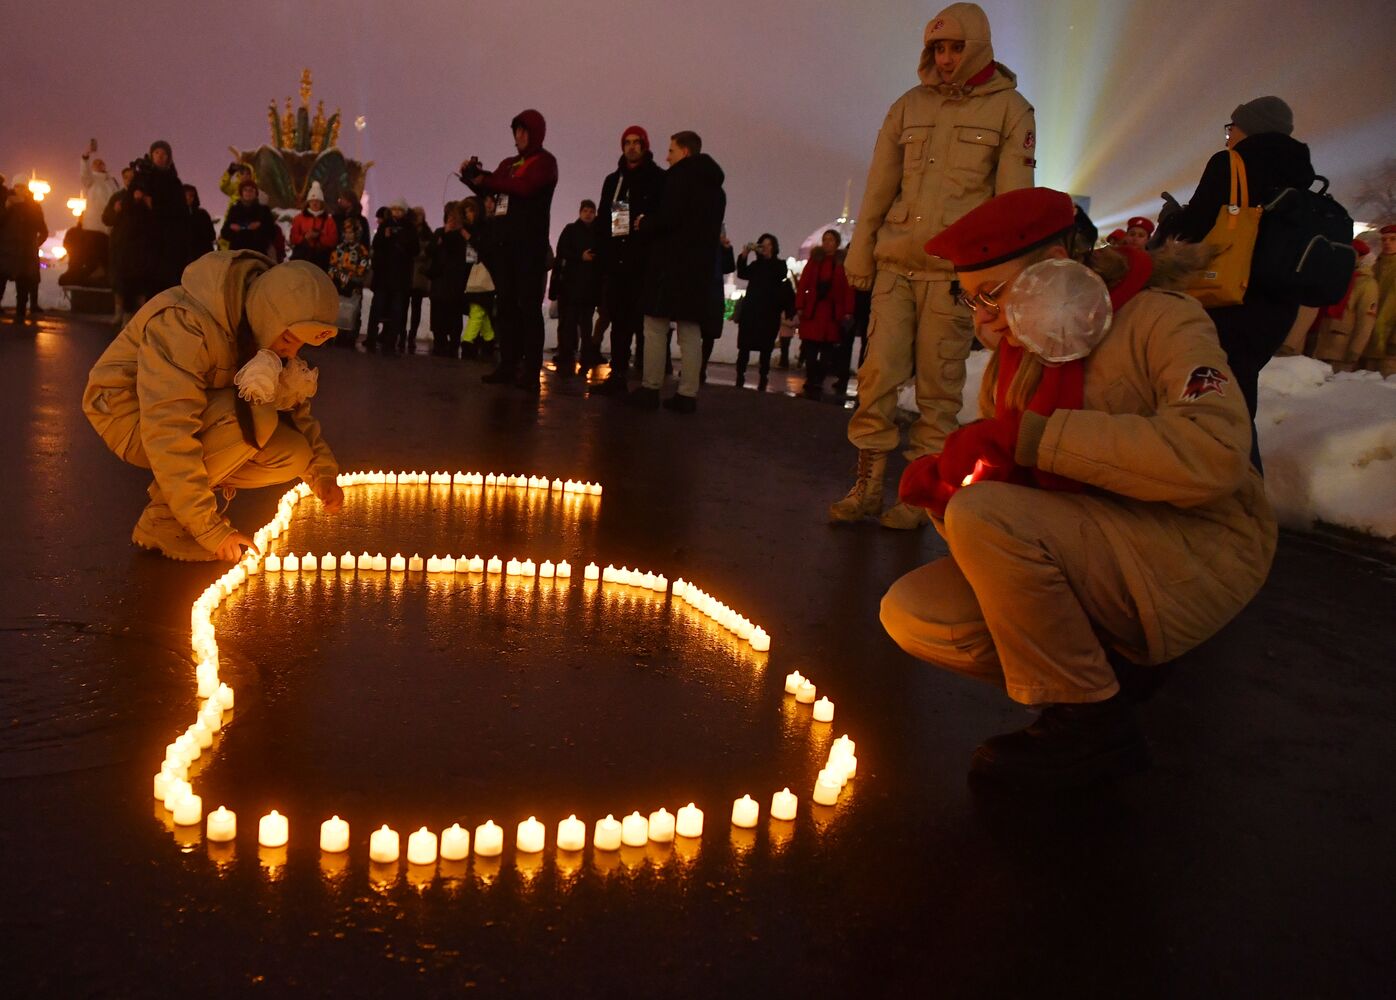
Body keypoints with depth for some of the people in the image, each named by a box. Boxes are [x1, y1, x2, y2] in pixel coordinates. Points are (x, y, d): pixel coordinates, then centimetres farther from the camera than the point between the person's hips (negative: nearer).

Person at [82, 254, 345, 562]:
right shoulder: (183, 323, -32)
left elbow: (295, 406, 3)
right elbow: (168, 433, -36)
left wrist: (322, 472, -12)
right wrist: (211, 530, -36)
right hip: (130, 414, -7)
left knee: (293, 454, -14)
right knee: (255, 417, -32)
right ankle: (162, 519, -16)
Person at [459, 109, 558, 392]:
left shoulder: (544, 161, -1)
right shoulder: (508, 163, 20)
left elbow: (524, 187, -17)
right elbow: (487, 189, 21)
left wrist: (485, 178, -9)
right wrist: (471, 176, 2)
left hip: (530, 244, -7)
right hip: (504, 242, 7)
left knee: (529, 306, -8)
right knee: (506, 304, 5)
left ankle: (531, 370, -9)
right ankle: (508, 365, 8)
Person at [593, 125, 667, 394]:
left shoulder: (658, 178, 5)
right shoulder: (613, 180, 20)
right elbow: (602, 219, 16)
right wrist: (602, 252, 6)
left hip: (645, 260, -5)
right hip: (616, 259, 5)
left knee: (643, 320, -8)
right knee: (619, 318, 5)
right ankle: (618, 376, 7)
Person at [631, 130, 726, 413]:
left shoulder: (680, 176, -6)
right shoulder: (715, 186, 19)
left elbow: (669, 217, -16)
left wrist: (644, 225, 0)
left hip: (671, 262, -7)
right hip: (700, 265, 7)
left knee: (656, 325, -2)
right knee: (690, 330, 5)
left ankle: (650, 389, -3)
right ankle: (687, 394, 2)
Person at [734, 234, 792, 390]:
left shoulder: (780, 265, 8)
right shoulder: (755, 264, 14)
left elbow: (778, 275, -14)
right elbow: (742, 274, -2)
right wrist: (744, 255, -14)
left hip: (769, 313, -2)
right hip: (751, 310, 2)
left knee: (765, 349, -3)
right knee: (744, 346, -5)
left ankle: (763, 381, -2)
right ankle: (739, 379, -5)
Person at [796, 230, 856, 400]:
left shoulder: (843, 263, 5)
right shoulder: (814, 260, 11)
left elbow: (848, 289, -2)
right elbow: (803, 284, 5)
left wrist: (848, 312, -11)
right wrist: (800, 306, -5)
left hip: (833, 313, -1)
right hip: (812, 310, 1)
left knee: (827, 351, -2)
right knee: (810, 349, -2)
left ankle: (816, 385, 6)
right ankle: (812, 385, 5)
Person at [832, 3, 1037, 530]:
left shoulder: (1010, 110, 4)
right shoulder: (909, 106, 12)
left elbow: (1013, 199, 0)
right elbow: (878, 187, 13)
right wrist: (860, 250, 9)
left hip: (955, 269, -3)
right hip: (895, 265, 3)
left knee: (938, 387, 0)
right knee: (877, 376, -1)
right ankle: (867, 487, 6)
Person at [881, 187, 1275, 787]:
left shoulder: (1159, 321, -11)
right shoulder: (1011, 363, 9)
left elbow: (1211, 455, -30)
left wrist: (1030, 435, -29)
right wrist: (942, 489, -15)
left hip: (1193, 556, -7)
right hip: (1089, 566, 7)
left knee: (984, 515, -29)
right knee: (911, 614, -9)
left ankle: (1091, 723, -13)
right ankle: (1106, 667, 1)